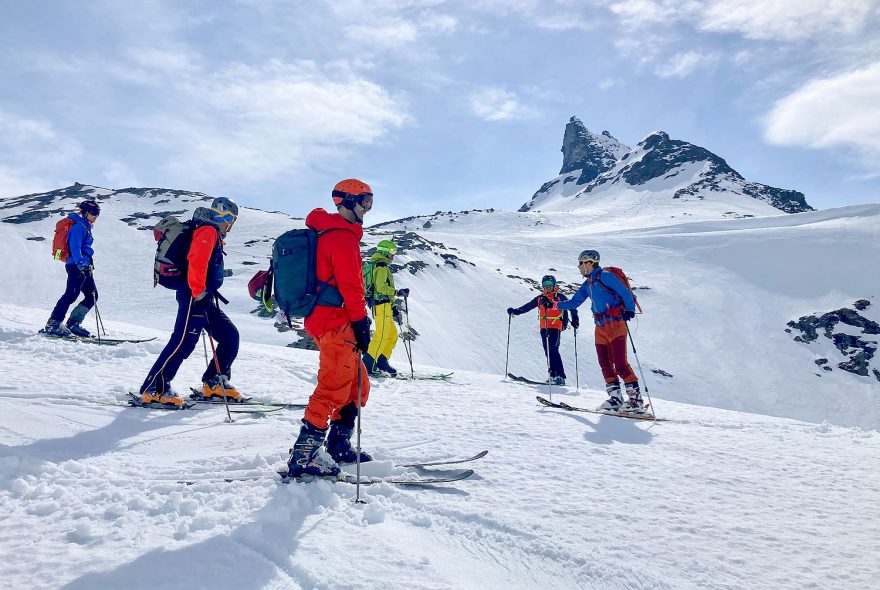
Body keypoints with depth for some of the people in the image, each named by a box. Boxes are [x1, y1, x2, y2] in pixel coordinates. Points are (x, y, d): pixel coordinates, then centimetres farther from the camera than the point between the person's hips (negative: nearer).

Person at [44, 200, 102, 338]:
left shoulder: (85, 227, 23)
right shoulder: (79, 226, -7)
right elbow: (74, 247, -19)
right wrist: (80, 263, -31)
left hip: (84, 266, 10)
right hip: (77, 266, -10)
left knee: (92, 296, 7)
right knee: (71, 294, -16)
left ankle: (72, 324, 8)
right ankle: (53, 324, -15)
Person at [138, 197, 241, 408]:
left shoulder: (212, 234, 23)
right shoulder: (208, 231, -8)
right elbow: (196, 260, -23)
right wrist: (199, 291, -22)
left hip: (204, 298, 10)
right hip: (195, 298, -10)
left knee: (230, 336, 8)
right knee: (184, 342, -13)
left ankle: (214, 383, 14)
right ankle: (153, 389, -8)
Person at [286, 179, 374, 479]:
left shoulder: (326, 233, 22)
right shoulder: (343, 236, -11)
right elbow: (351, 285, -17)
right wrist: (361, 323, -14)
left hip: (321, 319, 11)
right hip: (337, 322, -11)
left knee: (357, 384, 16)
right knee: (334, 387, -11)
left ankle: (339, 446, 22)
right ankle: (303, 457, -10)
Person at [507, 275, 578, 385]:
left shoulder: (560, 297, 3)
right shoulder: (540, 298, 16)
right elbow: (527, 306, 13)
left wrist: (575, 319, -9)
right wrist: (516, 311, 0)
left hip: (555, 327, -6)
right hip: (543, 328, 6)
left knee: (553, 350, -18)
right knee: (547, 351, 3)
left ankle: (560, 376, -20)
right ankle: (553, 375, 6)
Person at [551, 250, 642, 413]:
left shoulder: (604, 276, -8)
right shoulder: (587, 284, 17)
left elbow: (625, 293, -10)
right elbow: (574, 303, 22)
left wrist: (629, 310, -22)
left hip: (615, 325, -8)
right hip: (600, 328, 8)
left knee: (620, 364, -13)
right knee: (605, 364, 5)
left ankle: (636, 399, -8)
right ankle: (615, 398, 11)